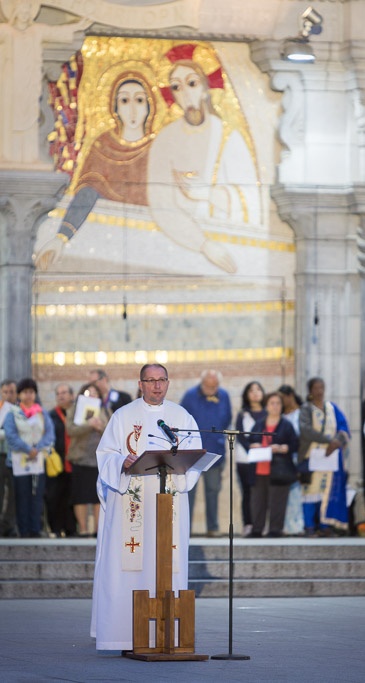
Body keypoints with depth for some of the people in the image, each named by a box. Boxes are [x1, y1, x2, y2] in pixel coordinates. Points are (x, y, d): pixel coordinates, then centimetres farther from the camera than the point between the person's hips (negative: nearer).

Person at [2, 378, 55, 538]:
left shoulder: (42, 413, 11)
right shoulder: (13, 414, 4)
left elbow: (50, 434, 2)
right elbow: (10, 435, -7)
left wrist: (37, 449, -13)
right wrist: (28, 449, -14)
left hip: (39, 460, 2)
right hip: (20, 460, -2)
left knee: (37, 496, -1)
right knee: (22, 496, -3)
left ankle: (36, 530, 1)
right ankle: (24, 531, 0)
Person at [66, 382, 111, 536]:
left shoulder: (105, 412, 15)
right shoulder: (73, 411, 6)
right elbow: (71, 430, -9)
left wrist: (102, 428, -9)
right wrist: (89, 424, -18)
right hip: (81, 458, -2)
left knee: (100, 496, -1)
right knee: (81, 497, -3)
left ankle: (98, 528, 3)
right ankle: (82, 528, 2)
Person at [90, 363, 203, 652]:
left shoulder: (182, 417, 12)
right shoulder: (123, 416, 8)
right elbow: (106, 454, 3)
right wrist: (123, 462, -18)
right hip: (130, 498, -1)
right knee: (127, 563, -8)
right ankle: (125, 628, -6)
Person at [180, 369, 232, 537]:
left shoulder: (223, 396, 4)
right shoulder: (190, 396, -4)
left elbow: (227, 420, 15)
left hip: (214, 451, 3)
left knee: (213, 489, 7)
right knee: (189, 489, -4)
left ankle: (213, 527, 14)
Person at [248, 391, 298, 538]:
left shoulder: (286, 425, 5)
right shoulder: (258, 424, 17)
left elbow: (294, 445, 0)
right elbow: (249, 441, 19)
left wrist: (281, 448, -15)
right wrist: (254, 445, -3)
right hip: (259, 470, 4)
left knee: (277, 502, -6)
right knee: (257, 500, 2)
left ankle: (275, 530, -1)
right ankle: (256, 530, 9)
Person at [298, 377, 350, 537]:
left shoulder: (332, 408, 11)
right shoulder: (306, 409, 1)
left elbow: (343, 428, 2)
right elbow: (305, 429, -16)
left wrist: (336, 442, -19)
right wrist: (328, 440, -24)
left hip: (330, 455, 3)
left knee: (328, 488, -2)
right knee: (312, 489, -7)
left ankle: (325, 525, -2)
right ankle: (310, 527, -5)